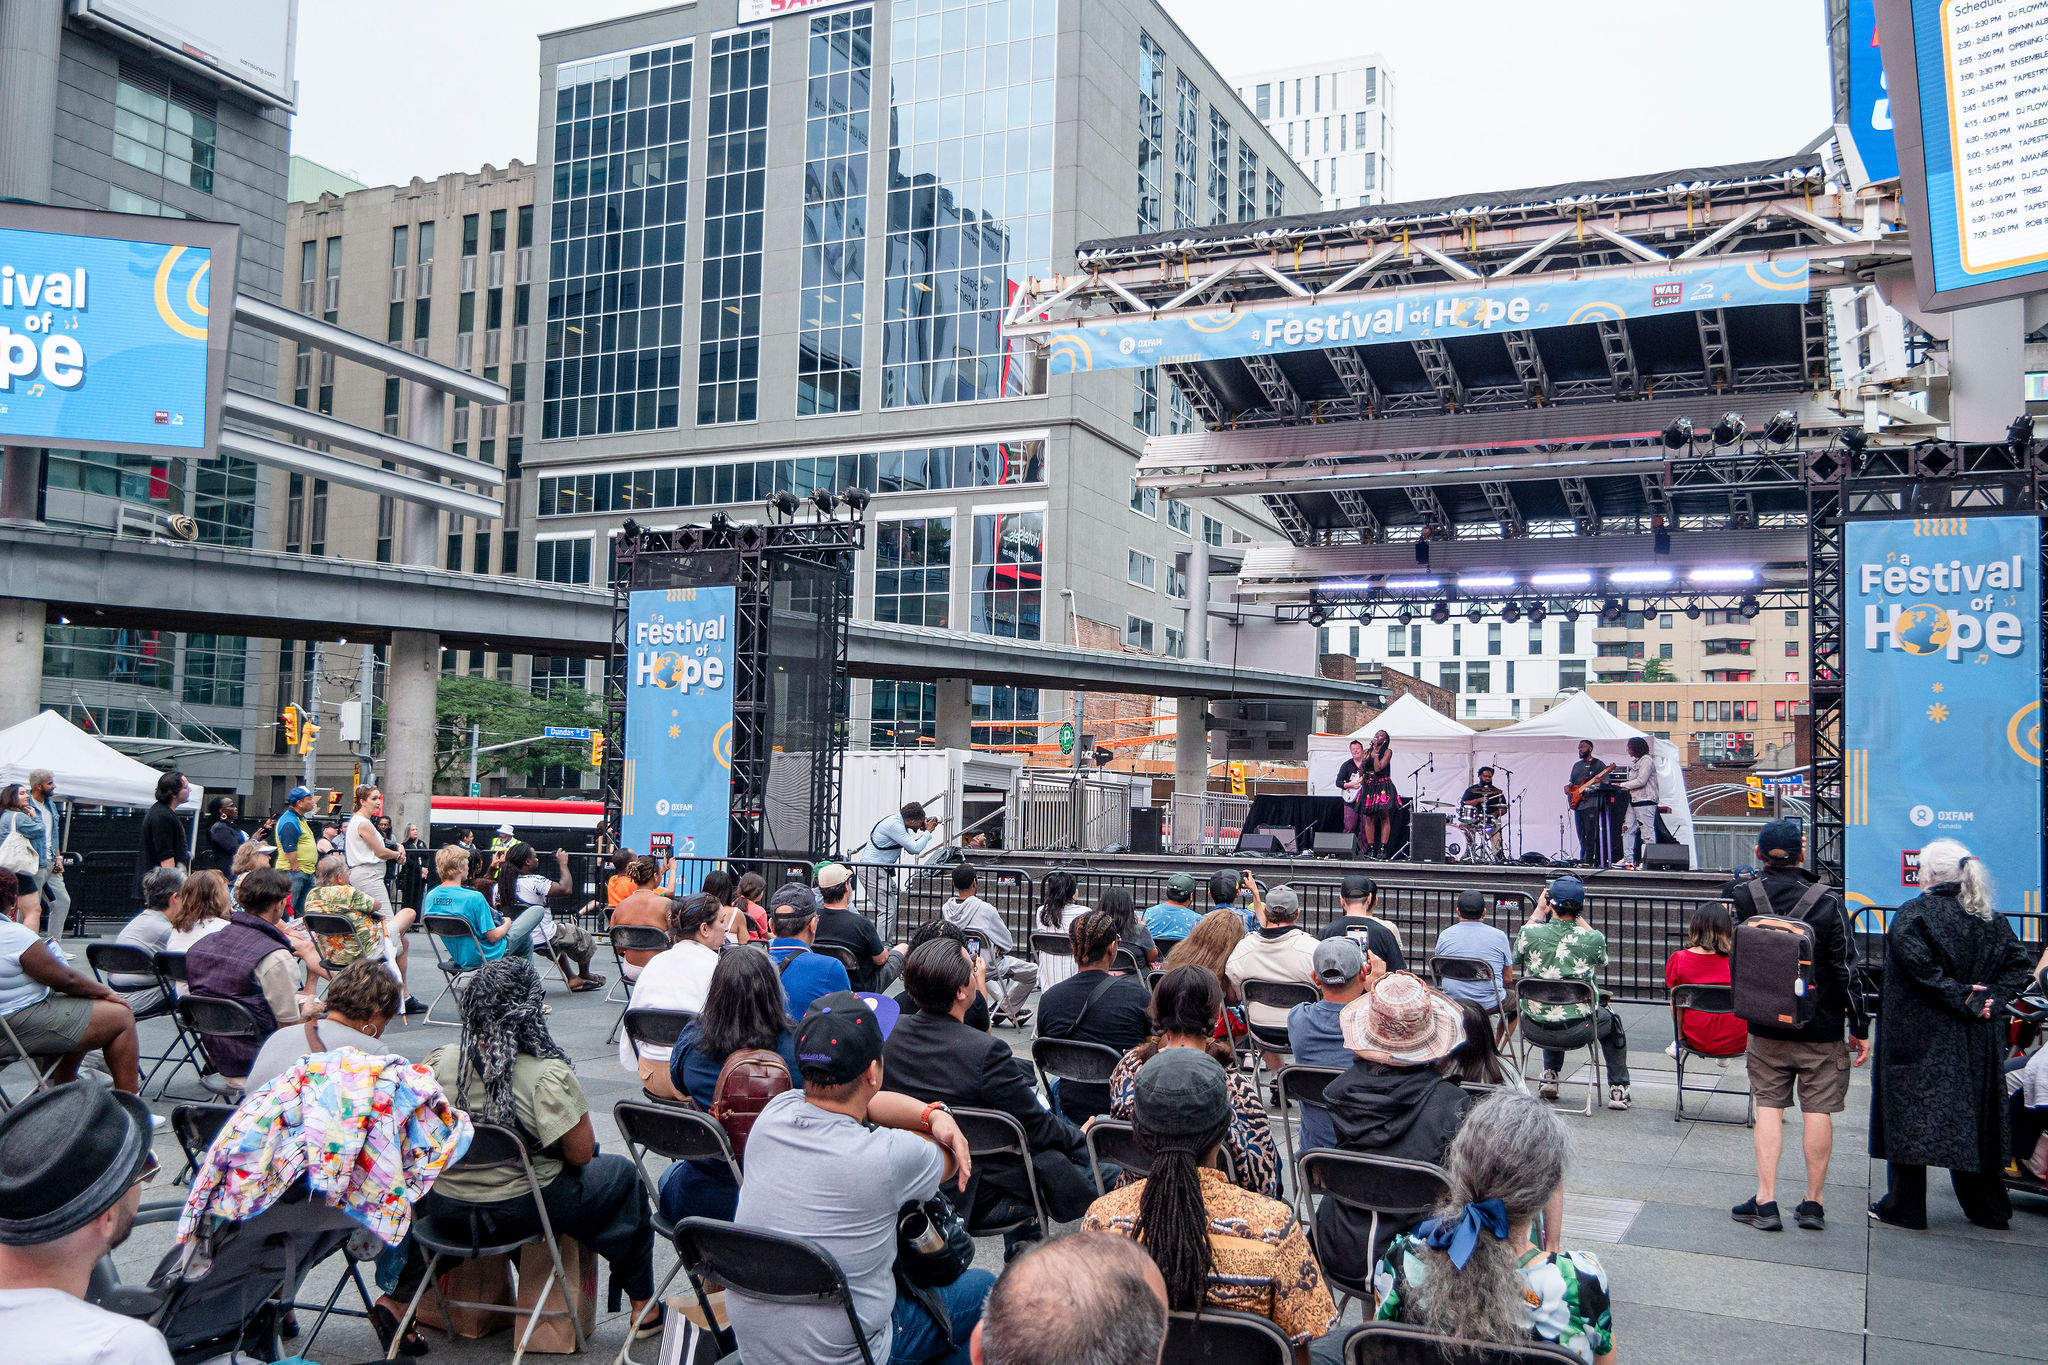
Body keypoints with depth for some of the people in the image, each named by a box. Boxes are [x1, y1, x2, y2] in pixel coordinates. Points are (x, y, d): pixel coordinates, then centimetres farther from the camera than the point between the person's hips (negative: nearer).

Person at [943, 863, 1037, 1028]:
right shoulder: (984, 909, -22)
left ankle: (1000, 999, 30)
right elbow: (1008, 942, -11)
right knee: (1033, 971, 10)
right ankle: (1005, 1008, 14)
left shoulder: (946, 908, -7)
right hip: (988, 967, -6)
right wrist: (1000, 948, 13)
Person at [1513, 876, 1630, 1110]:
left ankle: (1550, 1076, 32)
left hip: (1533, 1031, 2)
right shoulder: (1593, 939, -16)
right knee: (1611, 1020, 31)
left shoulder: (1529, 933, -15)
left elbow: (1516, 958, 10)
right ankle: (1618, 1089, 30)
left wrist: (1538, 912, 15)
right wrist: (1578, 917, 13)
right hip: (1576, 1033, -1)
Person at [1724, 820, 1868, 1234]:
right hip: (1822, 1029, -1)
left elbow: (1732, 952, 6)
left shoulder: (1740, 896, -8)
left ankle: (1766, 1201, 5)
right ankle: (1813, 1203, 15)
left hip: (1765, 1027, 2)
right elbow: (1844, 970, -10)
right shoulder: (1827, 901, -14)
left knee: (1768, 1106, 8)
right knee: (1817, 1110, 8)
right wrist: (1860, 1027, -2)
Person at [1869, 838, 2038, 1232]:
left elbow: (1918, 965, -26)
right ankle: (1988, 1208, 23)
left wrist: (1959, 997, -17)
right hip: (1977, 1038, 6)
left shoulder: (1913, 914, -11)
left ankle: (1904, 1206, 4)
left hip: (1918, 1035, -6)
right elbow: (2021, 967, 2)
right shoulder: (1991, 918, 6)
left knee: (1910, 1116, 0)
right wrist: (1985, 999, -5)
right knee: (1973, 1116, 15)